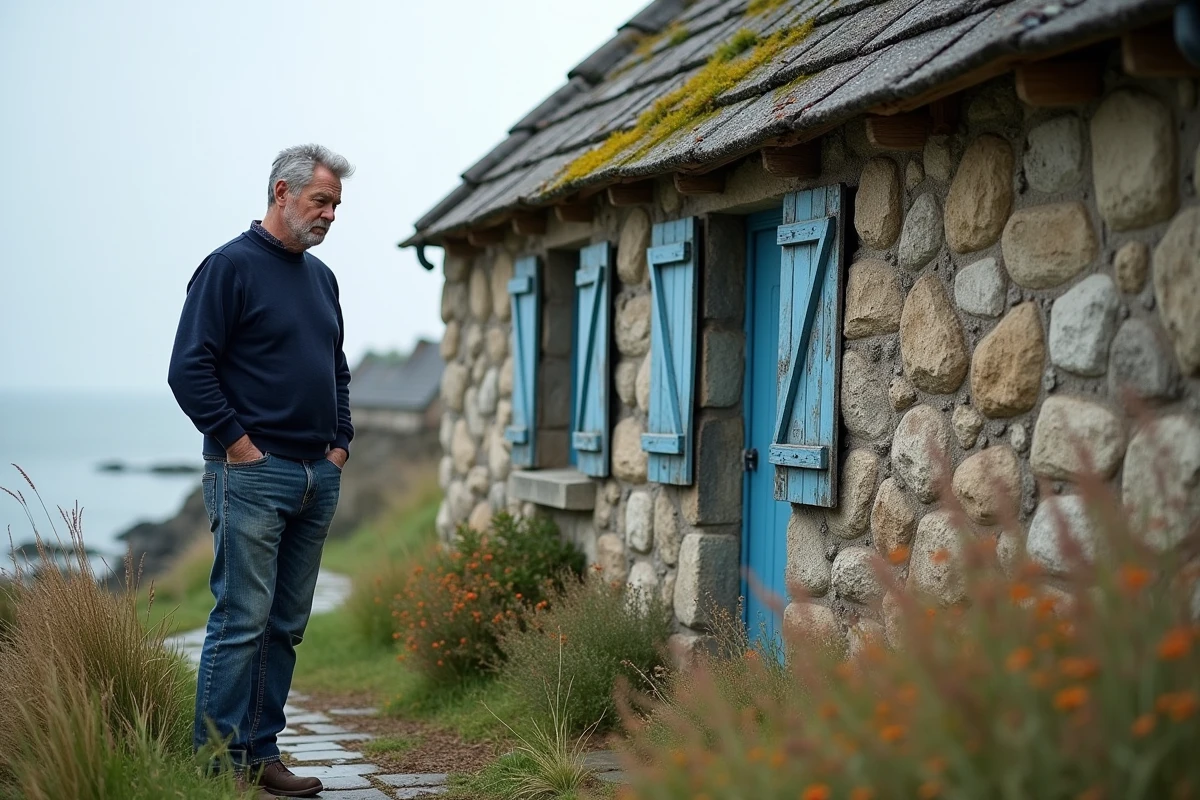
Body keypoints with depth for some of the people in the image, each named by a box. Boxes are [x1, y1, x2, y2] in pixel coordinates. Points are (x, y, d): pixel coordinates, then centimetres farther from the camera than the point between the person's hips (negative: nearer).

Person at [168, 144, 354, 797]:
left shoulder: (320, 276, 18)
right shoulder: (230, 266, -6)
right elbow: (188, 368, -12)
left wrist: (339, 443, 15)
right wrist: (237, 442, -13)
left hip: (318, 476, 8)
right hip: (253, 474, -8)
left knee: (287, 624, 9)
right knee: (242, 619, -8)